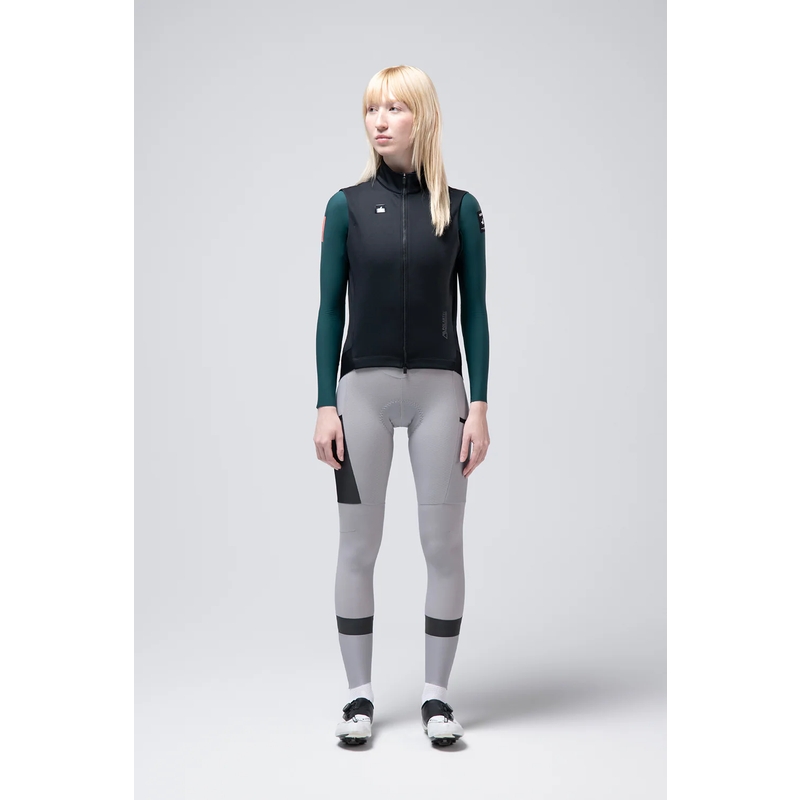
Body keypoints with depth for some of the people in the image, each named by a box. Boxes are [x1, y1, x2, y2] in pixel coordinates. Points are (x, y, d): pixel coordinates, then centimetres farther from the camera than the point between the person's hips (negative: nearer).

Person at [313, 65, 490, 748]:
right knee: (359, 545, 4)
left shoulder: (460, 209, 3)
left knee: (444, 544, 3)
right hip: (364, 386, 0)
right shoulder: (348, 205, 3)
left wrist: (479, 406, -4)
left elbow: (474, 311, 3)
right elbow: (332, 310, 2)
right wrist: (326, 405, -4)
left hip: (440, 389, 0)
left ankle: (437, 694, 17)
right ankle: (360, 694, 17)